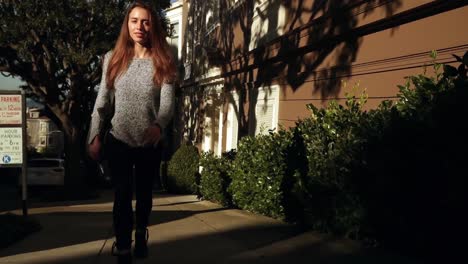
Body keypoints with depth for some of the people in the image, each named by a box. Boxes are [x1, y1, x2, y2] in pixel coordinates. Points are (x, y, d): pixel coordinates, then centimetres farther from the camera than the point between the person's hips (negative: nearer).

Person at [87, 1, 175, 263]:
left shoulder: (163, 61, -4)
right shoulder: (113, 58, 1)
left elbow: (168, 101, -14)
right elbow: (102, 101, 3)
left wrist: (159, 125, -35)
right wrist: (95, 136, -3)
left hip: (150, 143, 0)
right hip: (118, 140, 0)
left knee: (144, 193, 16)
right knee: (122, 195, -3)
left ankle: (141, 234, 41)